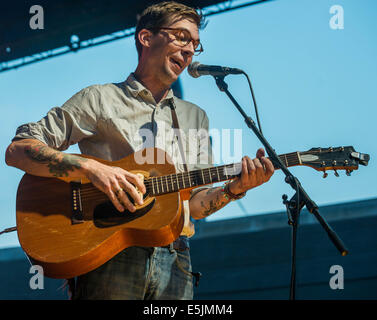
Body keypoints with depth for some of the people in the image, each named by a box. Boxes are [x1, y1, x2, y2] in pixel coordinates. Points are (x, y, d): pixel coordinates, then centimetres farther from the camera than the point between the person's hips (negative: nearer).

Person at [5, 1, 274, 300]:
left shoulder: (195, 117, 22)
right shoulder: (100, 99, 7)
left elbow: (195, 205, 17)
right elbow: (17, 150, -2)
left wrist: (234, 189, -4)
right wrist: (89, 168, -15)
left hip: (173, 260, 4)